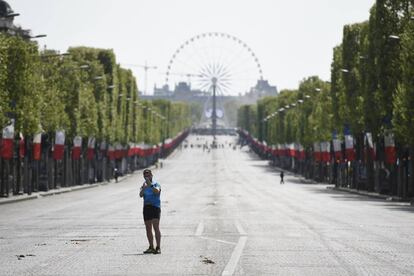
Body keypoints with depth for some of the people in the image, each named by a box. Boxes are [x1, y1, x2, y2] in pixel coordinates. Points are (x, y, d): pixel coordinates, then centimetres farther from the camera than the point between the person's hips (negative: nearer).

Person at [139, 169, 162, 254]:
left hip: (155, 207, -5)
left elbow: (157, 191, -20)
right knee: (148, 229, 6)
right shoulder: (143, 185, 15)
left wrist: (150, 185, -32)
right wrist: (144, 188, -23)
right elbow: (141, 195, -4)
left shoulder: (156, 184, 2)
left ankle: (158, 248, -17)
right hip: (146, 208, 5)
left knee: (156, 228, -14)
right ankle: (151, 247, 12)